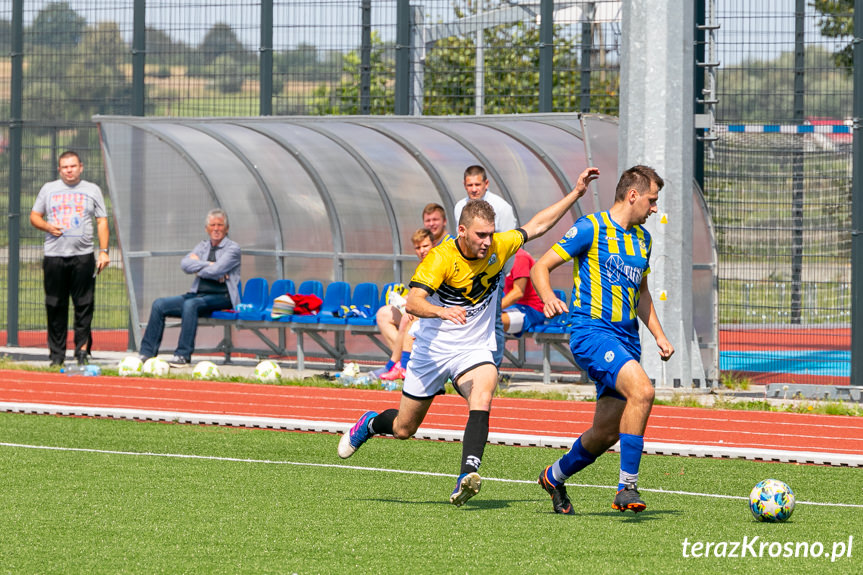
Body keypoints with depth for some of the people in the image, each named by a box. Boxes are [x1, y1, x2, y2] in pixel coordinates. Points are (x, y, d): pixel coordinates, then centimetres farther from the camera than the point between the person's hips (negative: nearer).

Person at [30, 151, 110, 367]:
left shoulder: (92, 190, 11)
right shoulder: (48, 189, 13)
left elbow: (102, 221, 8)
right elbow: (34, 216, 16)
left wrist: (104, 251, -2)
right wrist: (47, 226, -6)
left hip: (83, 255, -1)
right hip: (54, 255, 1)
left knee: (84, 305, -6)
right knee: (55, 306, 1)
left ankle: (82, 349, -3)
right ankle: (56, 353, 5)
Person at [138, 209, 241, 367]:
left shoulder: (232, 248, 0)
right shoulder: (203, 246, 19)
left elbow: (215, 271, -16)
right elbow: (185, 264, 1)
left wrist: (197, 266, 0)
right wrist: (208, 265, -10)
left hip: (221, 297, -7)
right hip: (198, 294, 7)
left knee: (190, 304, -36)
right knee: (159, 304, -8)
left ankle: (183, 355, -37)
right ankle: (147, 353, -10)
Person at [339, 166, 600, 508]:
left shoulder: (498, 247, -9)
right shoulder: (440, 258, -23)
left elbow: (538, 225, 7)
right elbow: (413, 302, -33)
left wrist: (577, 193, 2)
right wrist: (442, 311, -54)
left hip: (475, 350, 2)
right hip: (432, 350, -2)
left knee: (481, 399, -32)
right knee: (404, 428, 13)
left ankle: (468, 475, -40)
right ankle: (369, 424, 47)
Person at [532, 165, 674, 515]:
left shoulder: (642, 239, 17)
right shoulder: (591, 228, -6)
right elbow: (541, 267, -6)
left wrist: (659, 336, 18)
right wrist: (549, 299, -26)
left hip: (626, 339, 8)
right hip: (591, 331, -8)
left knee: (607, 432, 7)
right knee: (642, 390, -29)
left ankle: (555, 477, 33)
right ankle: (627, 486, -25)